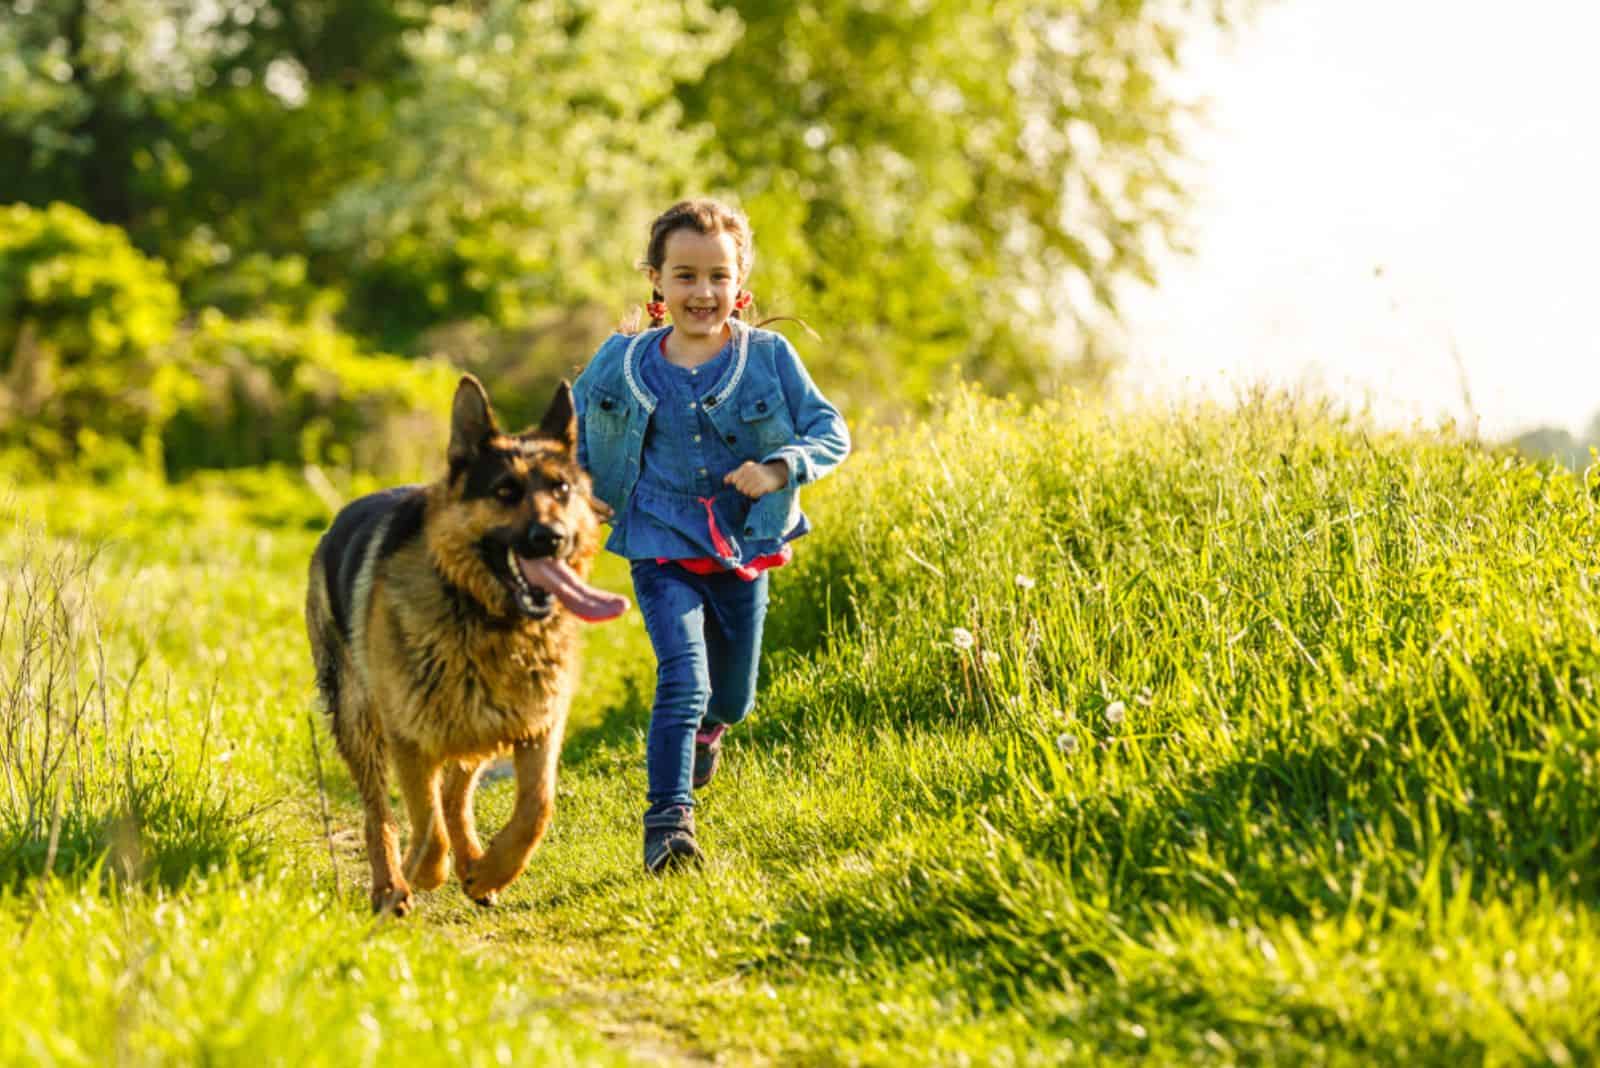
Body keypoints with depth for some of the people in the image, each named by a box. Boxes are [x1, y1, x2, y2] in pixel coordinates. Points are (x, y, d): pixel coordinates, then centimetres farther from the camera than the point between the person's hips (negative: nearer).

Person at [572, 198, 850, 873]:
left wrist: (780, 469, -24)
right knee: (682, 680, -22)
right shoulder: (621, 363, -3)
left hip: (742, 552, 2)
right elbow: (569, 422, 15)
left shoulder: (769, 357, -7)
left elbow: (831, 431, -7)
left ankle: (706, 730, 55)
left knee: (730, 697, 18)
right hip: (663, 552, -2)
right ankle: (668, 823, -23)